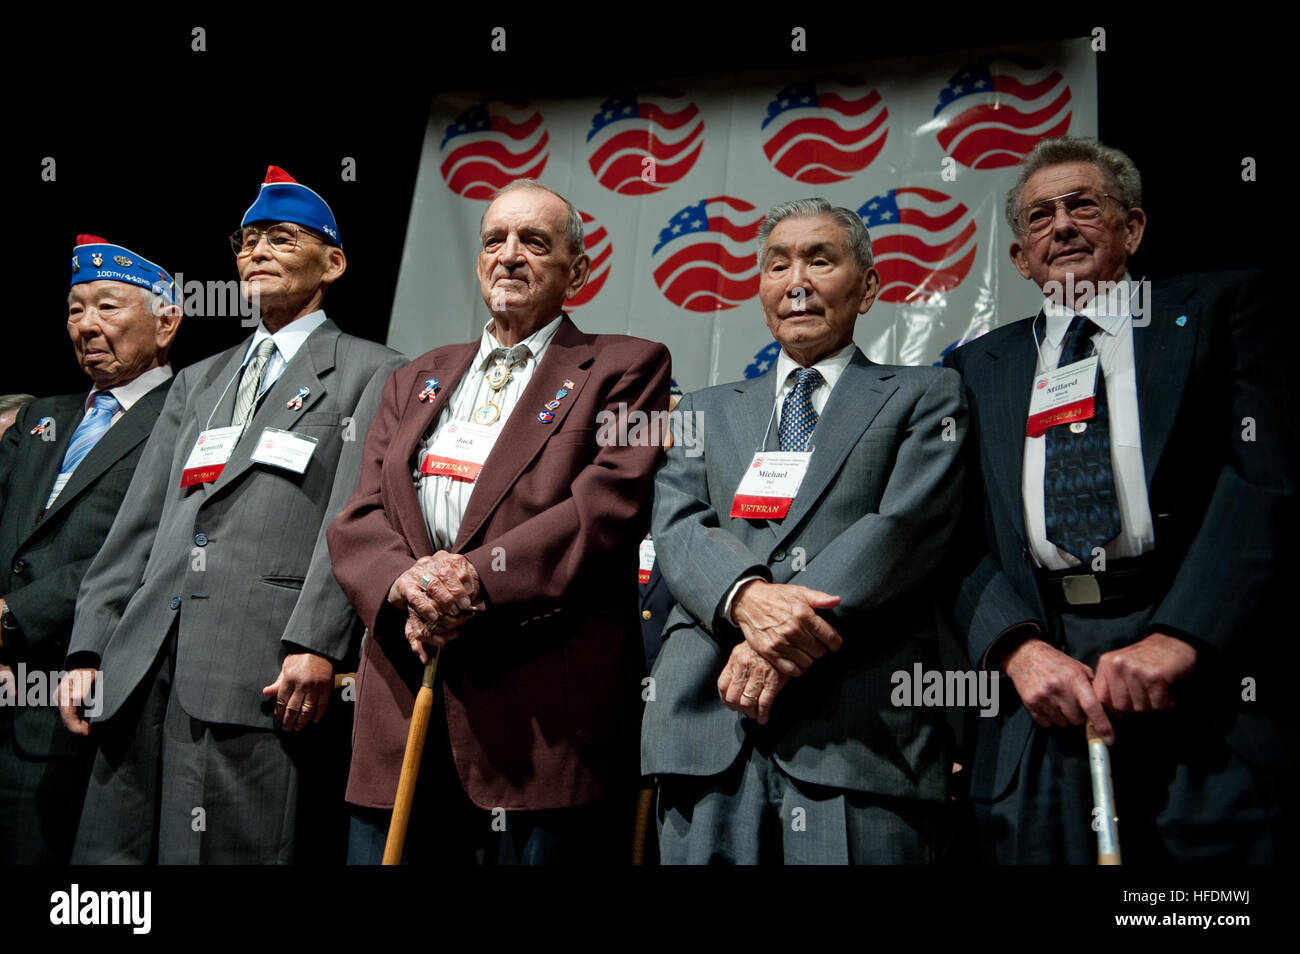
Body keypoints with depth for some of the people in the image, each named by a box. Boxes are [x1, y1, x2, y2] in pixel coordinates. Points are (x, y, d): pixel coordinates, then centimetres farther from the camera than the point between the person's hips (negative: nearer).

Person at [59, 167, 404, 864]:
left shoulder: (372, 375, 4)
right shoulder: (197, 382, 24)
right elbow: (138, 523, 19)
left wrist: (315, 644, -17)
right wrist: (89, 648, 11)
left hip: (265, 675, -6)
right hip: (144, 666, 6)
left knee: (233, 851, -3)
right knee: (111, 850, 8)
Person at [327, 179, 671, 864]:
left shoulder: (625, 368, 5)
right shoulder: (417, 379, 20)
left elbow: (608, 506, -10)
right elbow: (359, 519, 10)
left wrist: (477, 577, -19)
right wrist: (406, 587, -12)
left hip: (547, 716, -4)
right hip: (402, 706, 5)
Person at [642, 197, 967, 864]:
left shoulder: (924, 397, 12)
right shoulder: (707, 410, 21)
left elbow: (906, 527, -3)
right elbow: (675, 525, 6)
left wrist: (781, 638, -14)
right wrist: (746, 596, -16)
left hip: (860, 726, -2)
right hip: (707, 712, 3)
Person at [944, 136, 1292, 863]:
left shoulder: (1220, 307, 10)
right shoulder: (980, 366, 16)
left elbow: (1267, 475, -4)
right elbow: (957, 531, 6)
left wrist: (1180, 638, -15)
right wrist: (1015, 645, -11)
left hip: (1209, 683, -1)